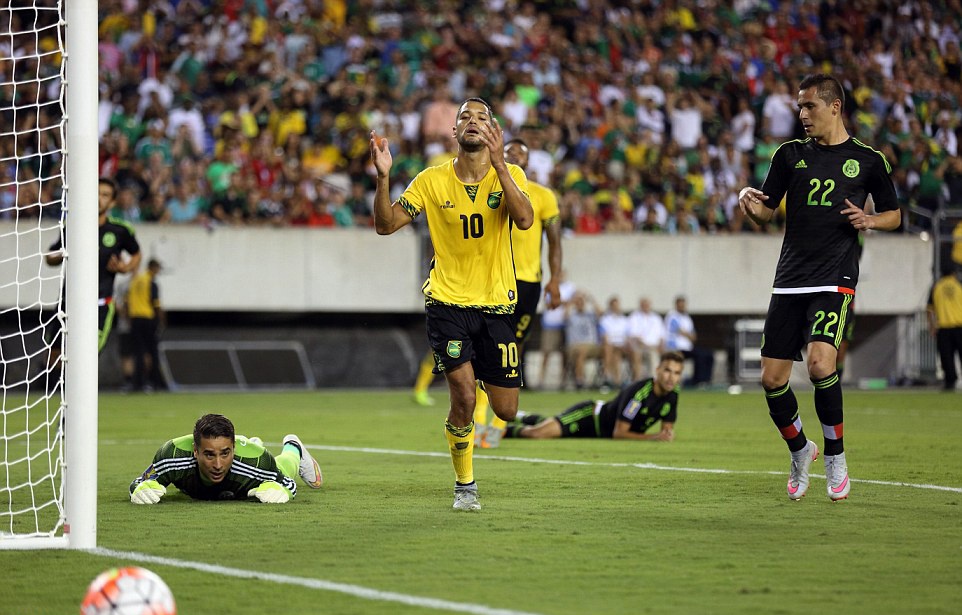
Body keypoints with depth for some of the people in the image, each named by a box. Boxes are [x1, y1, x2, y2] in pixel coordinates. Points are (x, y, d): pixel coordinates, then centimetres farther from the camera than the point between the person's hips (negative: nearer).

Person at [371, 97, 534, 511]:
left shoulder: (509, 175, -3)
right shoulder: (432, 180, -1)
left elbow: (524, 220, -22)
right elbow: (385, 225, -4)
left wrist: (498, 165, -33)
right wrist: (383, 177, -21)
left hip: (497, 304, 1)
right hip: (447, 302, -1)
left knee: (506, 411, 3)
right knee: (463, 396, -18)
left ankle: (485, 378, 41)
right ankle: (465, 487, 3)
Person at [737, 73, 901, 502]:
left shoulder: (868, 160, 4)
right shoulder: (790, 154, 10)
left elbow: (893, 214, 15)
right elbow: (767, 212, 11)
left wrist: (870, 220, -7)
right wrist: (750, 201, -12)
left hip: (835, 280, -4)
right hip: (789, 281, 4)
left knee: (820, 364, -24)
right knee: (772, 379, -1)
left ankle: (835, 458, -6)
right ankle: (799, 451, 25)